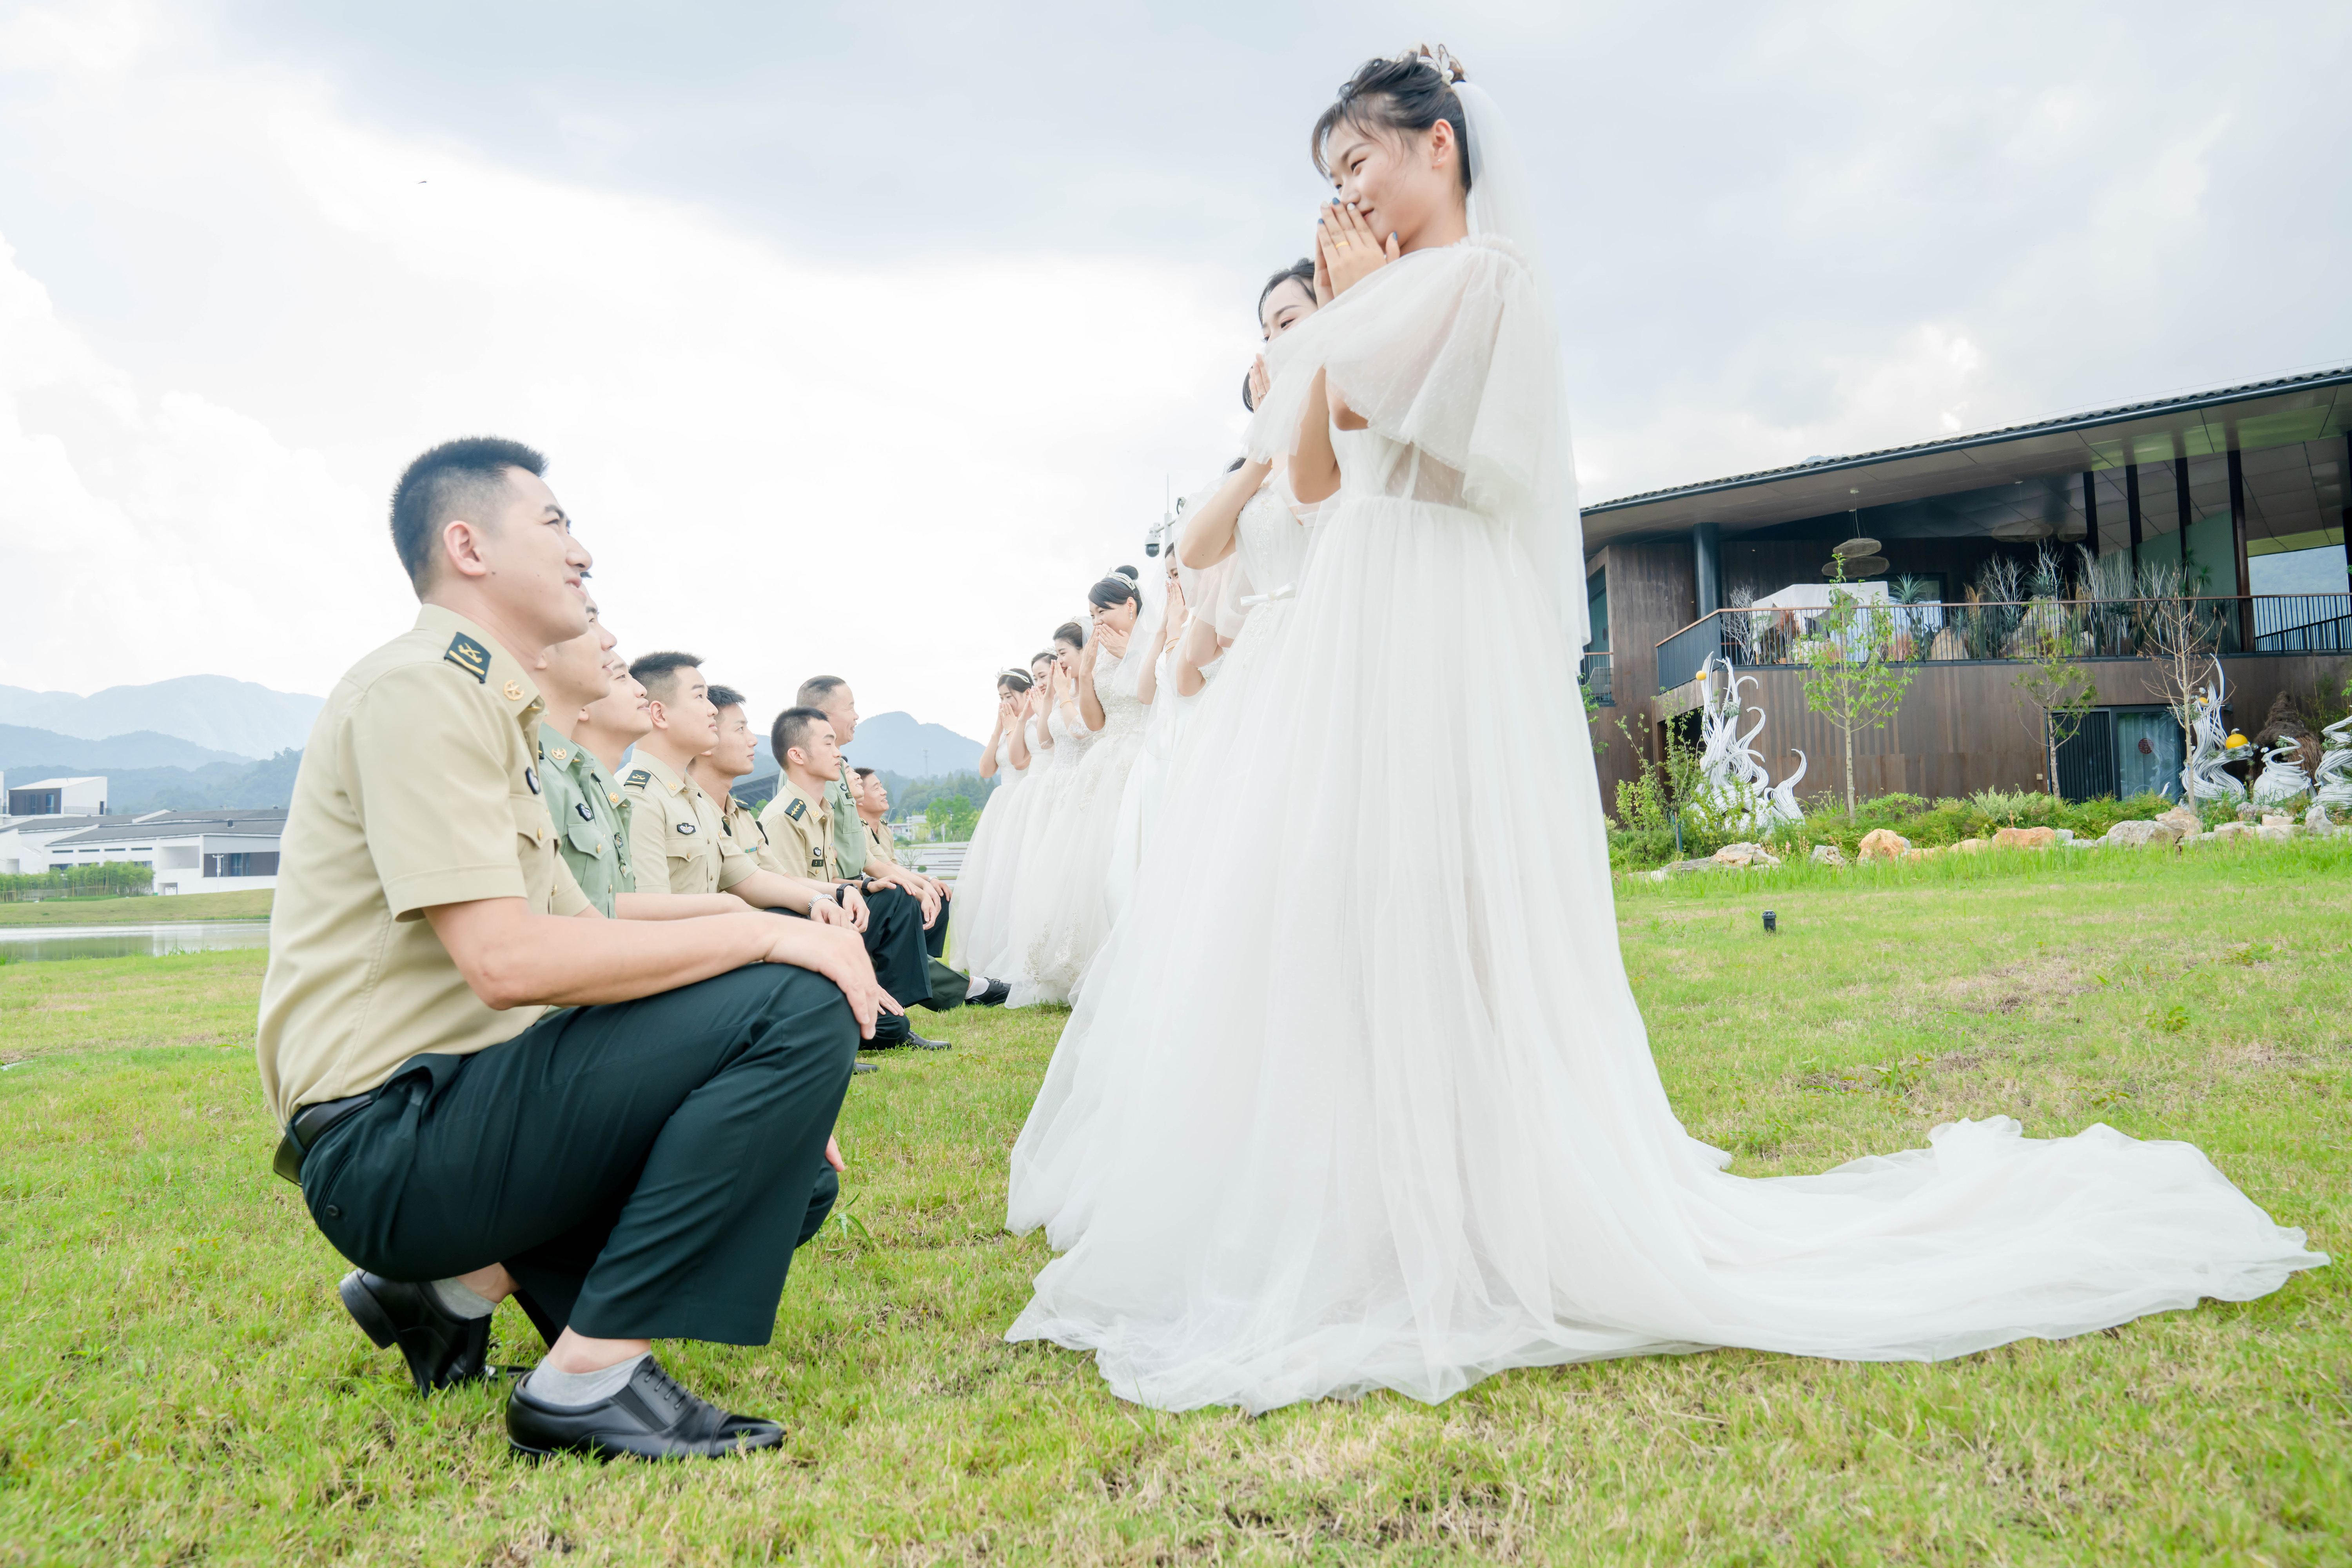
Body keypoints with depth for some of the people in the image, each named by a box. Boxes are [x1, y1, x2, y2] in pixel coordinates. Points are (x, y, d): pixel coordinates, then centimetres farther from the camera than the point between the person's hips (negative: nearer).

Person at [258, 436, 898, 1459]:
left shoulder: (494, 715, 20)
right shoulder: (420, 688, -12)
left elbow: (590, 944, 17)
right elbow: (507, 961, -24)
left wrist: (771, 1103, 7)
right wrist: (766, 933, -18)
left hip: (450, 1116, 10)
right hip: (387, 1134, -9)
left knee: (795, 1181, 13)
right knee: (797, 1003, -21)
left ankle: (458, 1279, 11)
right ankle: (587, 1377, -15)